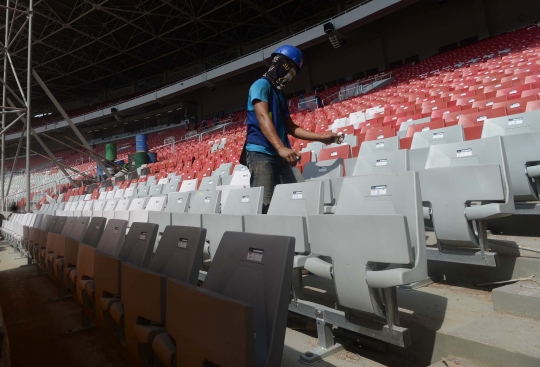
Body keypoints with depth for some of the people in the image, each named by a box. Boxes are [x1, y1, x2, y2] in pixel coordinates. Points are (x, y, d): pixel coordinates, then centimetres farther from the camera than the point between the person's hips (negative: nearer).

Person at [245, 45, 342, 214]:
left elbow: (290, 127, 24)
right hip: (261, 153, -8)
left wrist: (321, 137, 17)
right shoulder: (261, 85, -1)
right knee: (263, 204, -12)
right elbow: (263, 118, -17)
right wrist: (281, 147, -30)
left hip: (281, 156, 8)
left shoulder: (280, 94, 24)